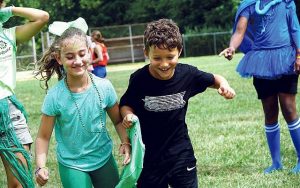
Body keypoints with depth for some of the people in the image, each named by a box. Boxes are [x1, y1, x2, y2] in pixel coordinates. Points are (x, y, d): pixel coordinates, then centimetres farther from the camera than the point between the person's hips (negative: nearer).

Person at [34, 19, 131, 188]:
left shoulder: (104, 87, -12)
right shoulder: (55, 96, -17)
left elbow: (118, 120, 2)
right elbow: (44, 136, -9)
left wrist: (126, 142, -15)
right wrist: (41, 166, -23)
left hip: (104, 159, 3)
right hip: (71, 165, -2)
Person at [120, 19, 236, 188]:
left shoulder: (187, 74, -11)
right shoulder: (139, 79, -15)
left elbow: (213, 79, 7)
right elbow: (126, 104, 1)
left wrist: (224, 85, -14)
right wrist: (128, 115, -21)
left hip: (181, 154, 1)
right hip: (149, 157, -1)